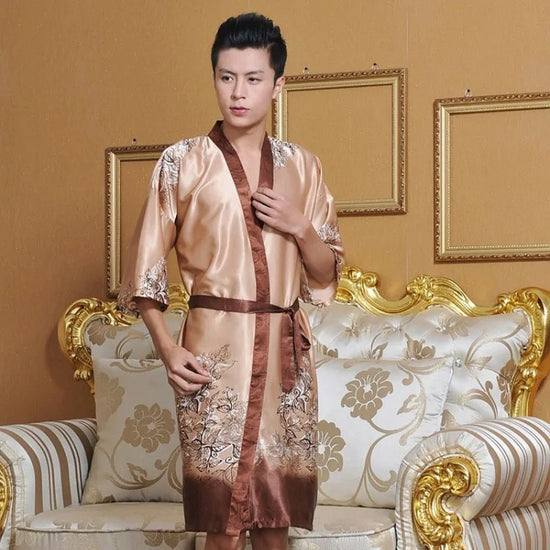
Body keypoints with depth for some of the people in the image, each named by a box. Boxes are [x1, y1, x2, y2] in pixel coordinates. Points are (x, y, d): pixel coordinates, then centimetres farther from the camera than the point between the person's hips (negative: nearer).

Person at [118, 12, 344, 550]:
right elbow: (146, 267, 1)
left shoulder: (301, 167, 10)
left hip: (286, 349, 3)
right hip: (215, 347, -3)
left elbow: (326, 275, 13)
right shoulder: (183, 162, 1)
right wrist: (168, 349, -10)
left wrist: (299, 227, -6)